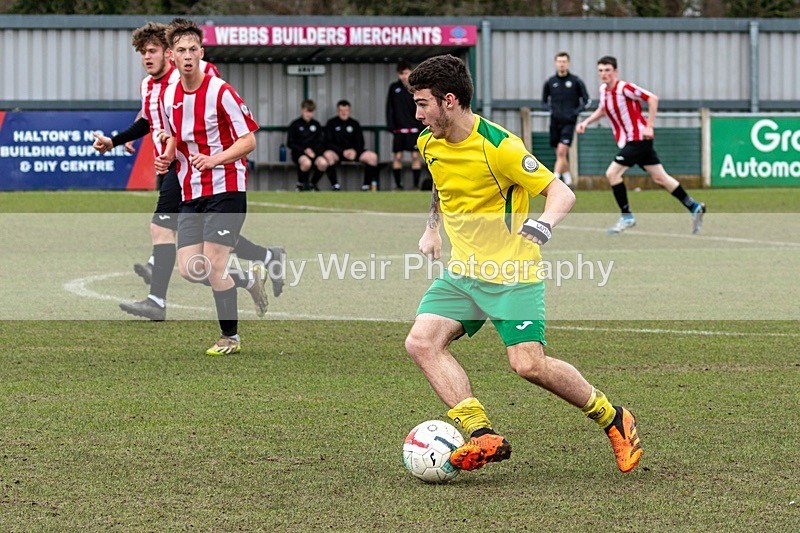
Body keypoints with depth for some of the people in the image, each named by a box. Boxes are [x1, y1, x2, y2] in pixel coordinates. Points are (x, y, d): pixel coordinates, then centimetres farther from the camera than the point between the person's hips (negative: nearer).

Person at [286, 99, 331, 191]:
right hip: (299, 153, -3)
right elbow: (290, 143, 0)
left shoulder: (316, 125, 13)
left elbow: (320, 142, 12)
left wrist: (314, 150, -9)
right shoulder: (295, 125, 2)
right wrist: (304, 150, -11)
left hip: (314, 152, 3)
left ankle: (313, 183, -4)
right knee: (306, 162, -38)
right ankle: (300, 184, -11)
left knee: (323, 163, -30)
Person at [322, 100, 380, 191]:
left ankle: (366, 185, -14)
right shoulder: (332, 123, 3)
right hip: (337, 152, -3)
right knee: (327, 155, -38)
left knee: (372, 156, -21)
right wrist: (343, 152, -19)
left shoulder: (354, 124, 12)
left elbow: (360, 142, 8)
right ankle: (335, 185, -31)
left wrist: (354, 151, -15)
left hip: (353, 152, 3)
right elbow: (328, 143, -5)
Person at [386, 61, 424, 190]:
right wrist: (390, 126, -2)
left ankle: (416, 184, 1)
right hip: (399, 128, 1)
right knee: (398, 156, 0)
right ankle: (398, 184, 6)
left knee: (415, 156, -4)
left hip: (414, 128, -1)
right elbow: (389, 108, 6)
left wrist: (421, 126, -6)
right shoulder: (394, 88, 5)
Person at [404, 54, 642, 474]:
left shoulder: (498, 146, -19)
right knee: (422, 342, -15)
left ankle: (613, 419, 6)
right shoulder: (428, 142, 4)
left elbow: (561, 193, -15)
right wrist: (431, 228, 22)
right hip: (462, 271, 7)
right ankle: (482, 435, -19)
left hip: (512, 271, -7)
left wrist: (543, 223, -33)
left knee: (528, 364, -17)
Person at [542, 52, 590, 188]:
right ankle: (568, 181, 23)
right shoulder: (550, 82, 6)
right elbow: (544, 101, 19)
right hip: (555, 122, 4)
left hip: (569, 122, -4)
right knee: (560, 154, 8)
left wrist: (576, 112, -8)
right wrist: (551, 110, 0)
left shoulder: (576, 81, -1)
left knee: (561, 151, -17)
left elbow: (587, 100, 5)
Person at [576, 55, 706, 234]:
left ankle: (627, 217, -4)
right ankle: (695, 207, 16)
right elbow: (602, 109, 27)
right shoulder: (603, 90, 7)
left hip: (638, 138, -8)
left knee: (612, 174, -13)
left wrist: (649, 127, -20)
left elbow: (652, 98, -18)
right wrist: (586, 122, 13)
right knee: (660, 177, 10)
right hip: (626, 140, 8)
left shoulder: (624, 87, -17)